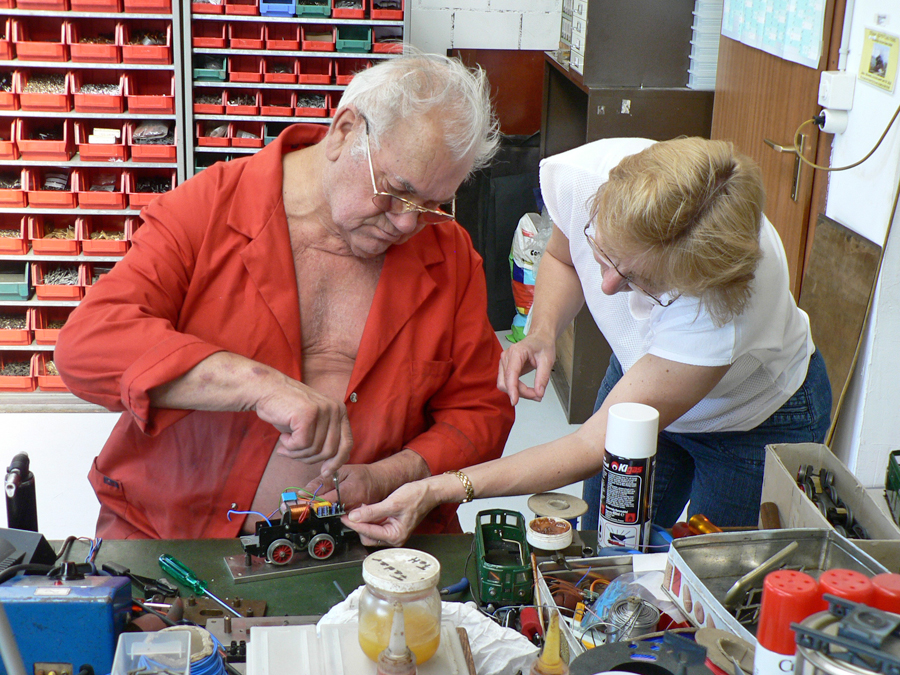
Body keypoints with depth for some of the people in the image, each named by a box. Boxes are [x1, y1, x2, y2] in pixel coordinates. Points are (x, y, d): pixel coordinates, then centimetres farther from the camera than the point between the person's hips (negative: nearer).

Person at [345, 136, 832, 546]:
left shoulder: (728, 305, -44)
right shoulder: (583, 176, -31)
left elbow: (596, 444, -38)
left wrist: (439, 490, -44)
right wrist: (541, 335, -24)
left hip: (756, 419, -4)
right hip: (636, 379, 4)